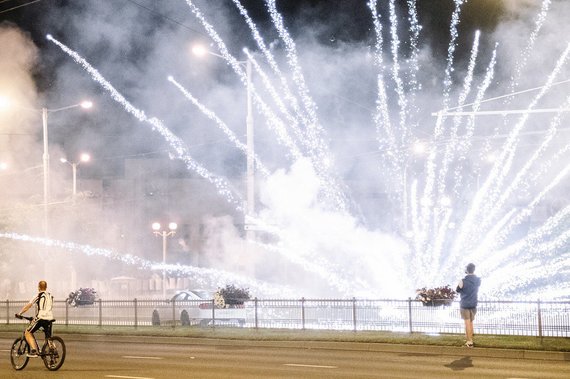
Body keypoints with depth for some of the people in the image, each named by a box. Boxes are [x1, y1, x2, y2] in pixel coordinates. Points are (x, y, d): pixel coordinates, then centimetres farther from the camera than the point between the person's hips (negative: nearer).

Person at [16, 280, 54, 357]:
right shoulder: (50, 296, 19)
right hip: (49, 318, 6)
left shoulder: (38, 296, 0)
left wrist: (19, 314, 6)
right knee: (48, 338, 17)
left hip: (41, 317, -6)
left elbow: (28, 306, -3)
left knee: (28, 332, 8)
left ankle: (33, 350, -6)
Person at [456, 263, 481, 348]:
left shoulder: (463, 281, -16)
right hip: (474, 304, 4)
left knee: (467, 323, -2)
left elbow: (458, 290, -3)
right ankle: (469, 340, 24)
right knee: (471, 322, 16)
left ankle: (469, 342, -3)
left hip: (465, 304, -4)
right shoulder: (478, 280, -3)